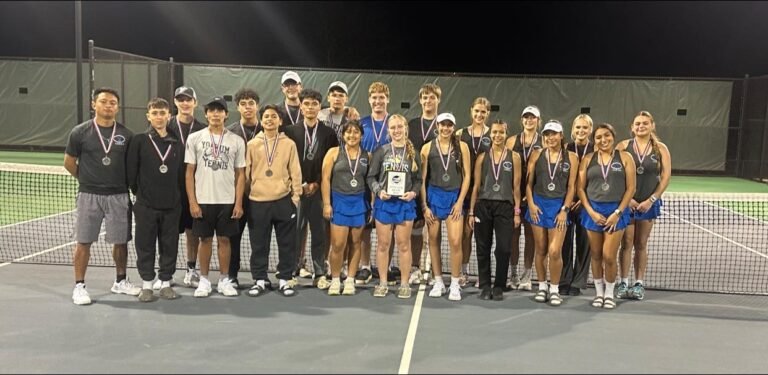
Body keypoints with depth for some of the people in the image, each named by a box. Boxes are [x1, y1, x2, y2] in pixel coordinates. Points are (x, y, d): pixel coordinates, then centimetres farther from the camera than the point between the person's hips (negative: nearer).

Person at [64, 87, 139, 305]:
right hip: (89, 195, -2)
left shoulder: (126, 135, 2)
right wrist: (86, 180, 10)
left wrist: (125, 182, 5)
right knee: (83, 242, 3)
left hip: (119, 195, 2)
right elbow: (69, 162, 7)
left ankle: (120, 282, 26)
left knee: (121, 241, 9)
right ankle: (79, 286, 14)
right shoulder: (80, 132, -2)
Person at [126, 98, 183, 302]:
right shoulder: (139, 141, -1)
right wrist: (139, 192, 2)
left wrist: (177, 195, 5)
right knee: (145, 245, 4)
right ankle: (147, 284, 15)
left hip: (171, 206, 2)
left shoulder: (177, 144, 6)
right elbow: (131, 171, -1)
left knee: (169, 245, 7)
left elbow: (182, 173, 9)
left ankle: (166, 282, 18)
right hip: (146, 205, -2)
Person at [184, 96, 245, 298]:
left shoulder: (237, 141, 2)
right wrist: (192, 201, -5)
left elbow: (240, 175, 4)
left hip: (227, 201, 0)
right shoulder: (194, 138, 1)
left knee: (224, 239, 6)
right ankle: (204, 280, 18)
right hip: (202, 200, 0)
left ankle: (224, 280, 17)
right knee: (205, 239, 7)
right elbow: (189, 172, 1)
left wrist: (238, 203, -3)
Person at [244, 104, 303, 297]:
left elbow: (295, 172, 4)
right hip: (258, 201, 0)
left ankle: (285, 279, 16)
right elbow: (245, 172, 6)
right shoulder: (252, 145, 4)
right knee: (259, 244, 6)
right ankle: (260, 279, 18)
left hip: (283, 200, 0)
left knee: (287, 243, 5)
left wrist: (296, 196, 0)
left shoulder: (289, 144, 4)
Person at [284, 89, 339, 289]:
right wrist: (300, 185, -5)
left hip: (319, 190, 0)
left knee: (320, 233, 2)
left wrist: (316, 184, -5)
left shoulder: (329, 133, 6)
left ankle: (320, 274, 10)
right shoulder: (291, 131, 6)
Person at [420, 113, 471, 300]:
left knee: (455, 242, -8)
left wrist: (460, 202, -5)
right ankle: (438, 282, 20)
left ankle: (455, 285, 6)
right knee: (434, 240, 7)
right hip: (433, 196, 1)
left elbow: (467, 176, 2)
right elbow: (422, 179, 3)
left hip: (454, 196, -1)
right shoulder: (428, 148, 2)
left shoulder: (461, 146, 2)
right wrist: (424, 205, -2)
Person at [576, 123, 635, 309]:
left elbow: (631, 188, -2)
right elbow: (580, 188, 5)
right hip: (593, 211, 2)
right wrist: (591, 212, -6)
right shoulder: (588, 159, 6)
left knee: (609, 256, -6)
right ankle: (598, 292, 23)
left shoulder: (624, 157, 2)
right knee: (596, 255, 8)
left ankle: (609, 294, 14)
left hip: (616, 211, -2)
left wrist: (618, 212, -9)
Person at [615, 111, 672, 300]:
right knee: (626, 243, -1)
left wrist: (651, 200, -8)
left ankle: (639, 283, 15)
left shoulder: (661, 149, 2)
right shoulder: (623, 146, -1)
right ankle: (624, 283, 7)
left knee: (641, 245, 8)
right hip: (625, 202, -1)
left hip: (648, 203, 1)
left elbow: (665, 177, 0)